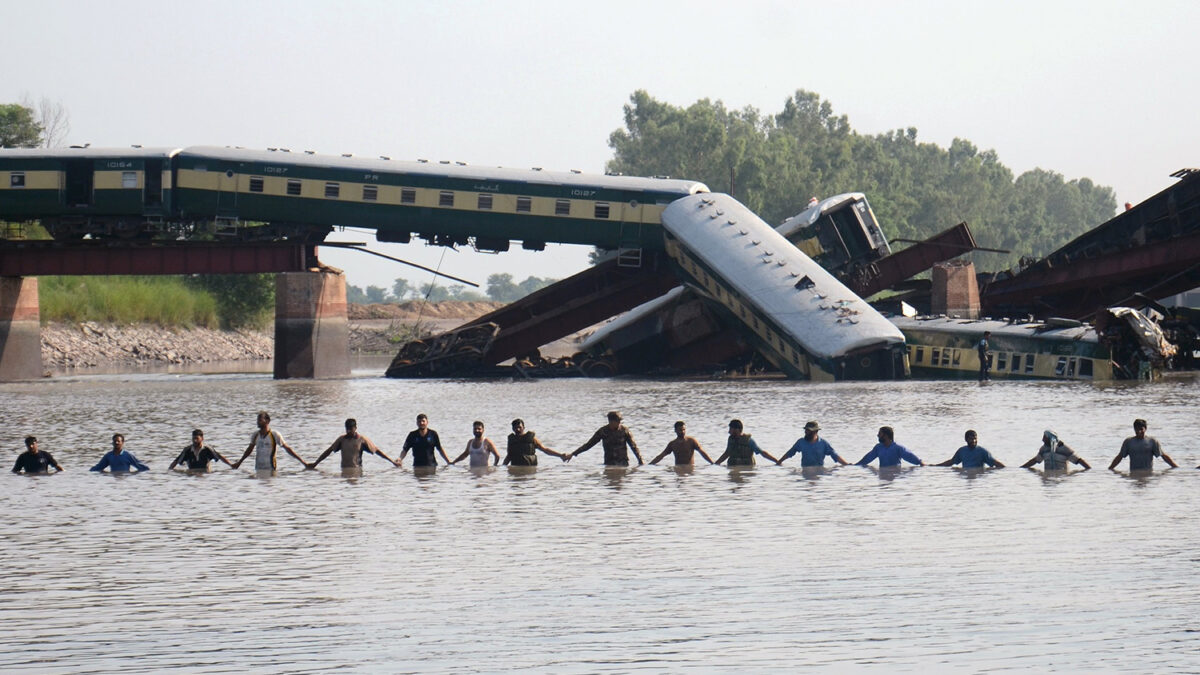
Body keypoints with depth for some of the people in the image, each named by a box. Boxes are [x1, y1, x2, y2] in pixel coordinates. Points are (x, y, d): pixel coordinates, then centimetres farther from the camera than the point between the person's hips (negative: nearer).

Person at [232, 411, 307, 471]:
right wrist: (239, 462, 36)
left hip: (270, 469, -4)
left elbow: (287, 448, -2)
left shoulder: (275, 435, -6)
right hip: (259, 469, 4)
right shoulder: (255, 435, 8)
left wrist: (301, 461, -5)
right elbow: (250, 449, 25)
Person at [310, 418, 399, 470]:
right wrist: (315, 464, 20)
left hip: (357, 470, -2)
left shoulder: (362, 439, 4)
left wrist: (392, 461, 7)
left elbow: (376, 450, 8)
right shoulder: (342, 439, 11)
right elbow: (329, 451, 19)